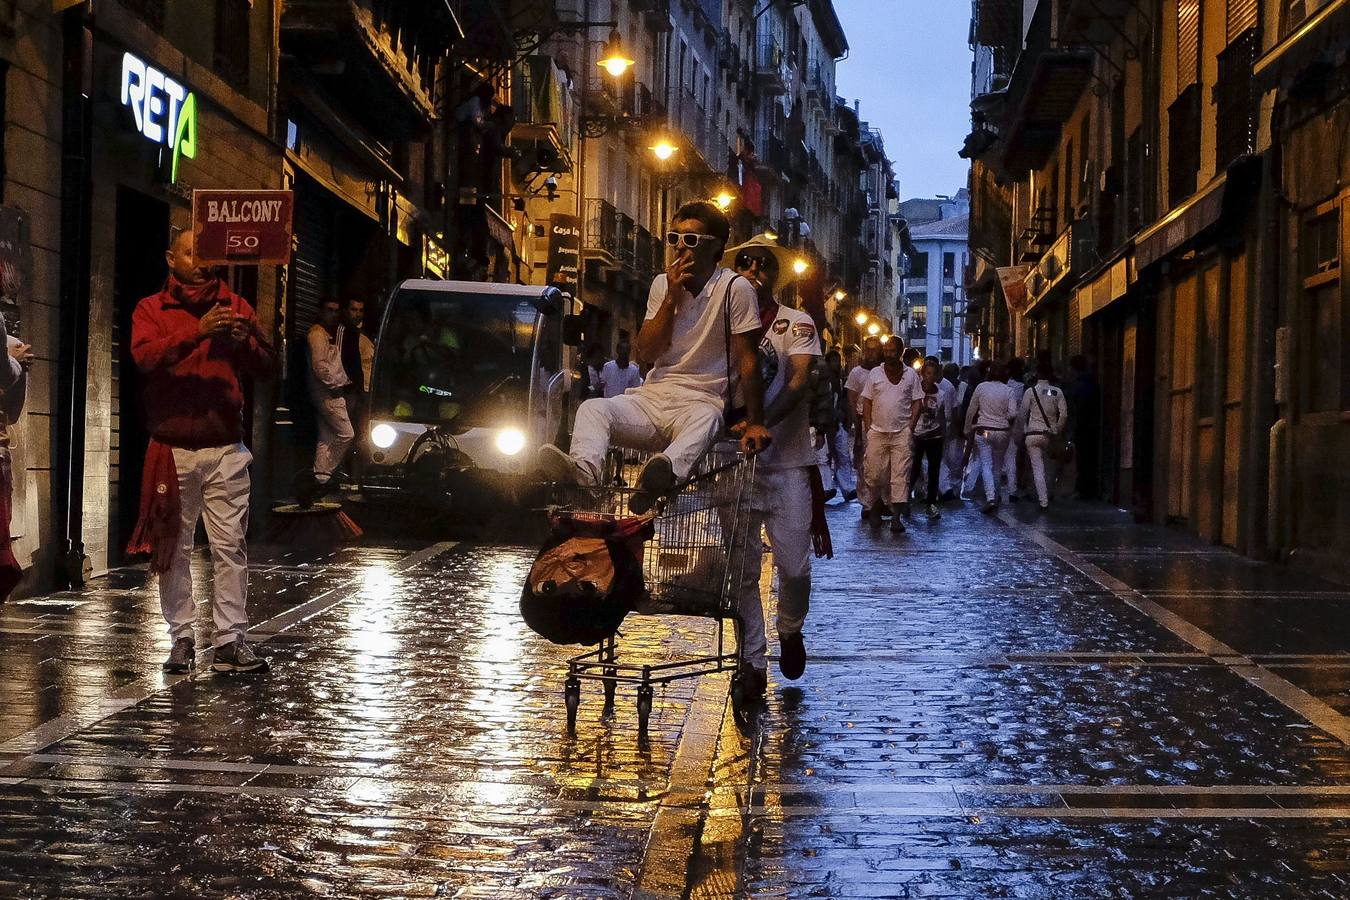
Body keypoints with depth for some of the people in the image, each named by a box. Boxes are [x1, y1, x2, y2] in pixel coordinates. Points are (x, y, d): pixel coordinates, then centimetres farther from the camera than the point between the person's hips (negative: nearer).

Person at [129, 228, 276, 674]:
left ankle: (230, 643, -2)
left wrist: (244, 341, -13)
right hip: (172, 448, -1)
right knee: (174, 548, 1)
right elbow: (145, 356, -13)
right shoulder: (151, 309, 7)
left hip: (225, 448, 1)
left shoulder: (235, 306, 13)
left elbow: (268, 366, 8)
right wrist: (197, 333, -25)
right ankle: (181, 640, 9)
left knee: (230, 546, -3)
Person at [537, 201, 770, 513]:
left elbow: (748, 361, -5)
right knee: (593, 408, -23)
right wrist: (672, 298, -6)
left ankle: (665, 472, -74)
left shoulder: (735, 289, -3)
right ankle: (583, 470, -55)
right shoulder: (663, 283, 11)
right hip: (653, 397, 5)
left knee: (703, 420, -41)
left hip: (700, 402, -5)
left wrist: (755, 423, -10)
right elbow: (646, 354, 4)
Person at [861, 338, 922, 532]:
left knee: (900, 475, -6)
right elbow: (867, 402, 8)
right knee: (874, 473, 0)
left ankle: (896, 516, -6)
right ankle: (877, 503, 25)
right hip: (877, 432, 1)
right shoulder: (874, 374, 7)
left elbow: (916, 402, 7)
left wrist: (910, 426, -4)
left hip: (902, 433, -1)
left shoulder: (911, 374, 6)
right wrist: (868, 428, 0)